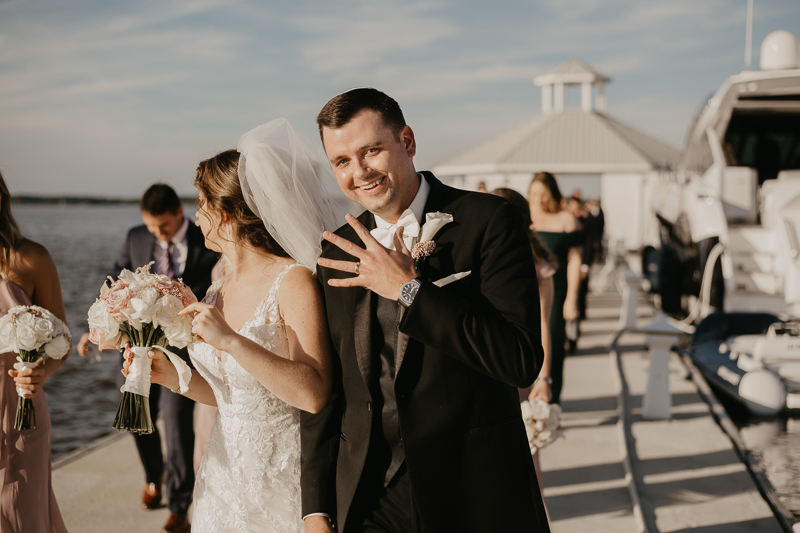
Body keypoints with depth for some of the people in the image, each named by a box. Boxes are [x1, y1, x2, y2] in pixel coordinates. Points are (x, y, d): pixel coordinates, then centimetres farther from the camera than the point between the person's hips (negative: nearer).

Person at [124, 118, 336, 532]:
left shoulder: (294, 282, -17)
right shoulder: (220, 291, 4)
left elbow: (313, 395, -26)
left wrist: (232, 341, -28)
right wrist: (171, 375, 0)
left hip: (283, 482, -6)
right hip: (225, 474, 7)